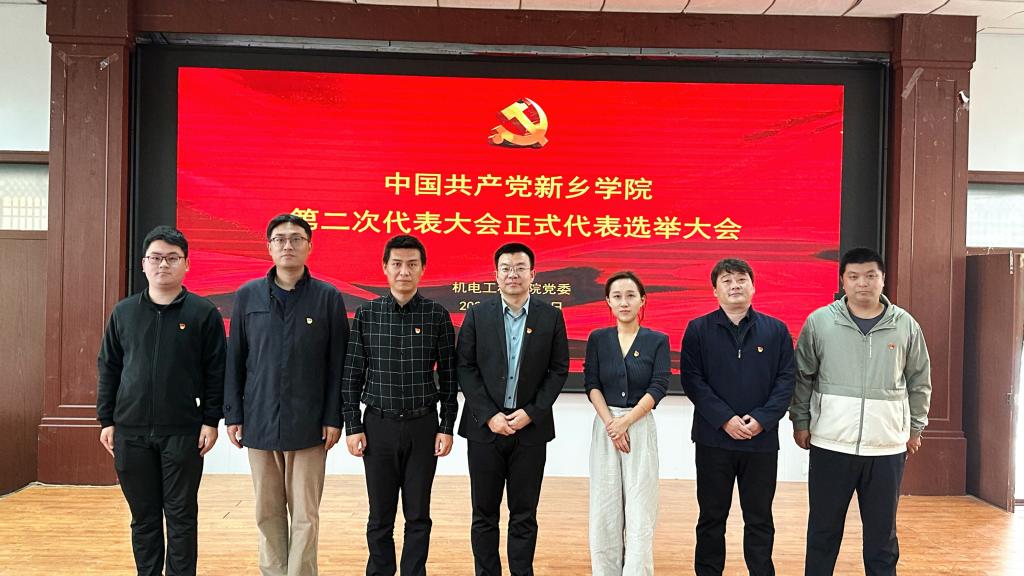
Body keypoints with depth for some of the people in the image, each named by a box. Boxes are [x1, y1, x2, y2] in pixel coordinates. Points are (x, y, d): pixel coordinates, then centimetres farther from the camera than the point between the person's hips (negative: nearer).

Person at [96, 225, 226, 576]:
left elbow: (216, 372, -2)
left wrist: (211, 421, -6)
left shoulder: (204, 313, -2)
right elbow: (108, 369, 10)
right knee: (144, 517, 11)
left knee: (182, 517, 5)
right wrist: (107, 420, 6)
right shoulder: (124, 312, 8)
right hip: (131, 432, 3)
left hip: (184, 432, -3)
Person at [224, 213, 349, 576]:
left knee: (305, 514, 3)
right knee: (268, 511, 11)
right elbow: (234, 361, 7)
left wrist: (334, 418, -5)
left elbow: (337, 364, -1)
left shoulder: (328, 297, 0)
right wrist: (233, 415, 3)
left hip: (309, 424, -2)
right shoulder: (247, 295, 5)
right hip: (260, 421, 2)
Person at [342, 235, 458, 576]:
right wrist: (352, 427, -2)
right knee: (380, 517, 10)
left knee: (418, 516, 9)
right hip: (378, 425, 1)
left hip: (423, 426, 0)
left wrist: (447, 427, -2)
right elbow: (352, 375, 2)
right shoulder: (366, 314, 0)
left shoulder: (437, 316, -2)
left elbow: (448, 377, 2)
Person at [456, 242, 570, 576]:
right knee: (485, 515, 9)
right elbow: (465, 368, -1)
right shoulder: (477, 315, 1)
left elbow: (559, 369, 1)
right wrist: (488, 415, -10)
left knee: (524, 516, 8)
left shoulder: (551, 317, 2)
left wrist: (531, 412, -9)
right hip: (485, 427, 0)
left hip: (530, 428, 0)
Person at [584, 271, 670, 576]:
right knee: (605, 505, 6)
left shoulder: (658, 340, 0)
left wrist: (625, 422, -12)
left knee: (639, 506, -1)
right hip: (605, 426, 2)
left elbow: (658, 388, -6)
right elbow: (591, 384, 1)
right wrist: (610, 423, -11)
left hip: (640, 426, -2)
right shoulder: (598, 338, 5)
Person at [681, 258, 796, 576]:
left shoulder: (776, 330, 5)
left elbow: (786, 380, 0)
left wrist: (761, 419, -13)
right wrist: (725, 419, -15)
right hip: (713, 439, -1)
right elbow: (692, 380, -6)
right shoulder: (698, 329, 0)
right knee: (711, 517, 10)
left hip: (762, 440, 1)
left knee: (760, 518, 11)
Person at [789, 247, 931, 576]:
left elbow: (919, 381, 11)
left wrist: (916, 427, 12)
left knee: (882, 531, 12)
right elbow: (802, 377, 3)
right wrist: (800, 422, 2)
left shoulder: (906, 325, 1)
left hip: (888, 447, 1)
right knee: (824, 528, 10)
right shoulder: (819, 321, -3)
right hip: (830, 444, -1)